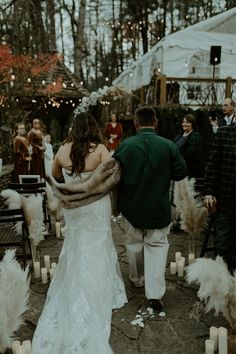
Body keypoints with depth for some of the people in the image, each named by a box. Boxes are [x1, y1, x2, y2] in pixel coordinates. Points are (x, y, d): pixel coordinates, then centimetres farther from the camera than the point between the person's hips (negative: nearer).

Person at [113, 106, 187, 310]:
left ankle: (137, 279, 39)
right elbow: (181, 173, -4)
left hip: (131, 206, 1)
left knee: (134, 242, 20)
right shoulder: (169, 146, -11)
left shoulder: (125, 146, -12)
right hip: (159, 207, -1)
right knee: (157, 244, 10)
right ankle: (155, 293, 3)